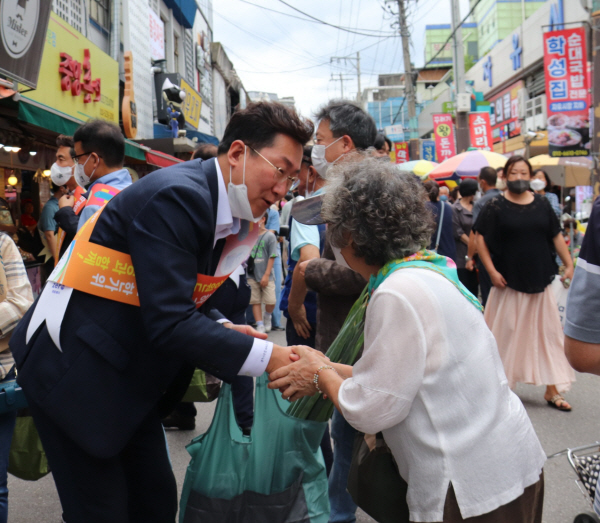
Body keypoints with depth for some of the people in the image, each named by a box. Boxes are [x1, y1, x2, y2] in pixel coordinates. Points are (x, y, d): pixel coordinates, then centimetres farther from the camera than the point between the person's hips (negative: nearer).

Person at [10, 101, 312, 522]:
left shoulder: (227, 211, 4)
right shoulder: (177, 195, -24)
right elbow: (169, 322, -29)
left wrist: (222, 330, -3)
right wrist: (265, 356, -24)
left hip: (127, 376, 9)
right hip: (74, 372, -9)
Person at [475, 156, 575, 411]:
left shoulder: (542, 204, 7)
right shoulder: (495, 206, -4)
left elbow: (556, 236, 12)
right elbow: (481, 239, -5)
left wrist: (569, 265, 5)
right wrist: (492, 271, -12)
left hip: (540, 282, 4)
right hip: (509, 283, -3)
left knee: (547, 334, 7)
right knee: (507, 334, 3)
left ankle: (552, 390, 17)